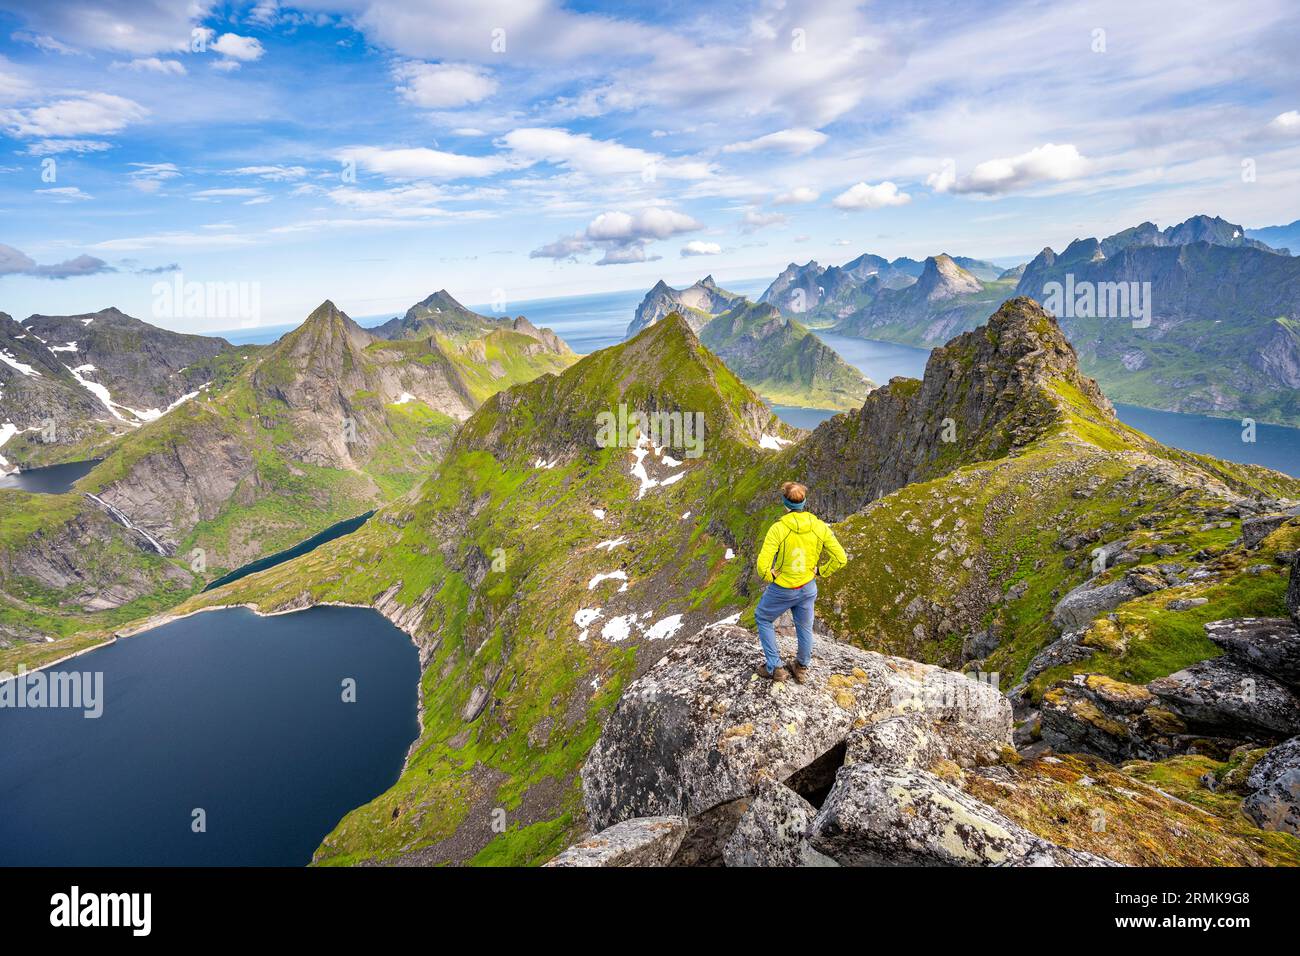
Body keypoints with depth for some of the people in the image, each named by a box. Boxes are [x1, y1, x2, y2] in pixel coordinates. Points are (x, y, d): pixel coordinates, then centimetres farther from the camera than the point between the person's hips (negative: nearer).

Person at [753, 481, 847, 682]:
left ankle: (775, 667, 24)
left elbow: (763, 565, -30)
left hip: (782, 590, -3)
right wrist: (819, 572, 2)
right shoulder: (819, 527, -14)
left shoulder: (778, 528, -25)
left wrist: (769, 577, -10)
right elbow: (840, 558, -10)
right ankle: (801, 668, 44)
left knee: (763, 619, 23)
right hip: (808, 588, 4)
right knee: (804, 627, 25)